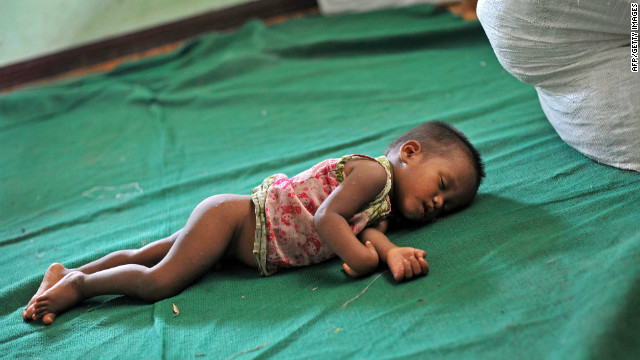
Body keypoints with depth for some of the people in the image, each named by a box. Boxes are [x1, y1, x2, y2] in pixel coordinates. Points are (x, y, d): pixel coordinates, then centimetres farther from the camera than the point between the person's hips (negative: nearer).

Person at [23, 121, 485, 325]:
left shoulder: (384, 206, 11)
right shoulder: (374, 171, -18)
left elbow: (368, 230, -6)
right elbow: (326, 217, -28)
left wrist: (392, 252, -24)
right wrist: (360, 258, -34)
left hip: (232, 221, 9)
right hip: (233, 217, -9)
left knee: (145, 256, 15)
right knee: (157, 282, -14)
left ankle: (68, 273, 25)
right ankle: (77, 283, 5)